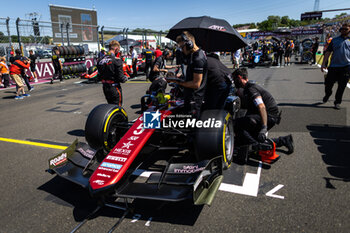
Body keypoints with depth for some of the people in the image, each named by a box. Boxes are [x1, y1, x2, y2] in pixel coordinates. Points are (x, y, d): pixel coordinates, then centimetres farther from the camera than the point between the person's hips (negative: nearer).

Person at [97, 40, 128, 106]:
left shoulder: (100, 60, 4)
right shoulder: (116, 60, -16)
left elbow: (99, 76, 9)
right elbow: (120, 77, -17)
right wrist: (125, 78, 3)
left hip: (104, 87, 7)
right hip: (114, 88, -7)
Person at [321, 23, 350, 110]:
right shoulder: (335, 40, 11)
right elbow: (328, 52, 6)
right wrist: (323, 63, -4)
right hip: (333, 66, 0)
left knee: (341, 86, 1)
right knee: (328, 84, 2)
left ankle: (337, 102, 13)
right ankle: (327, 95, 33)